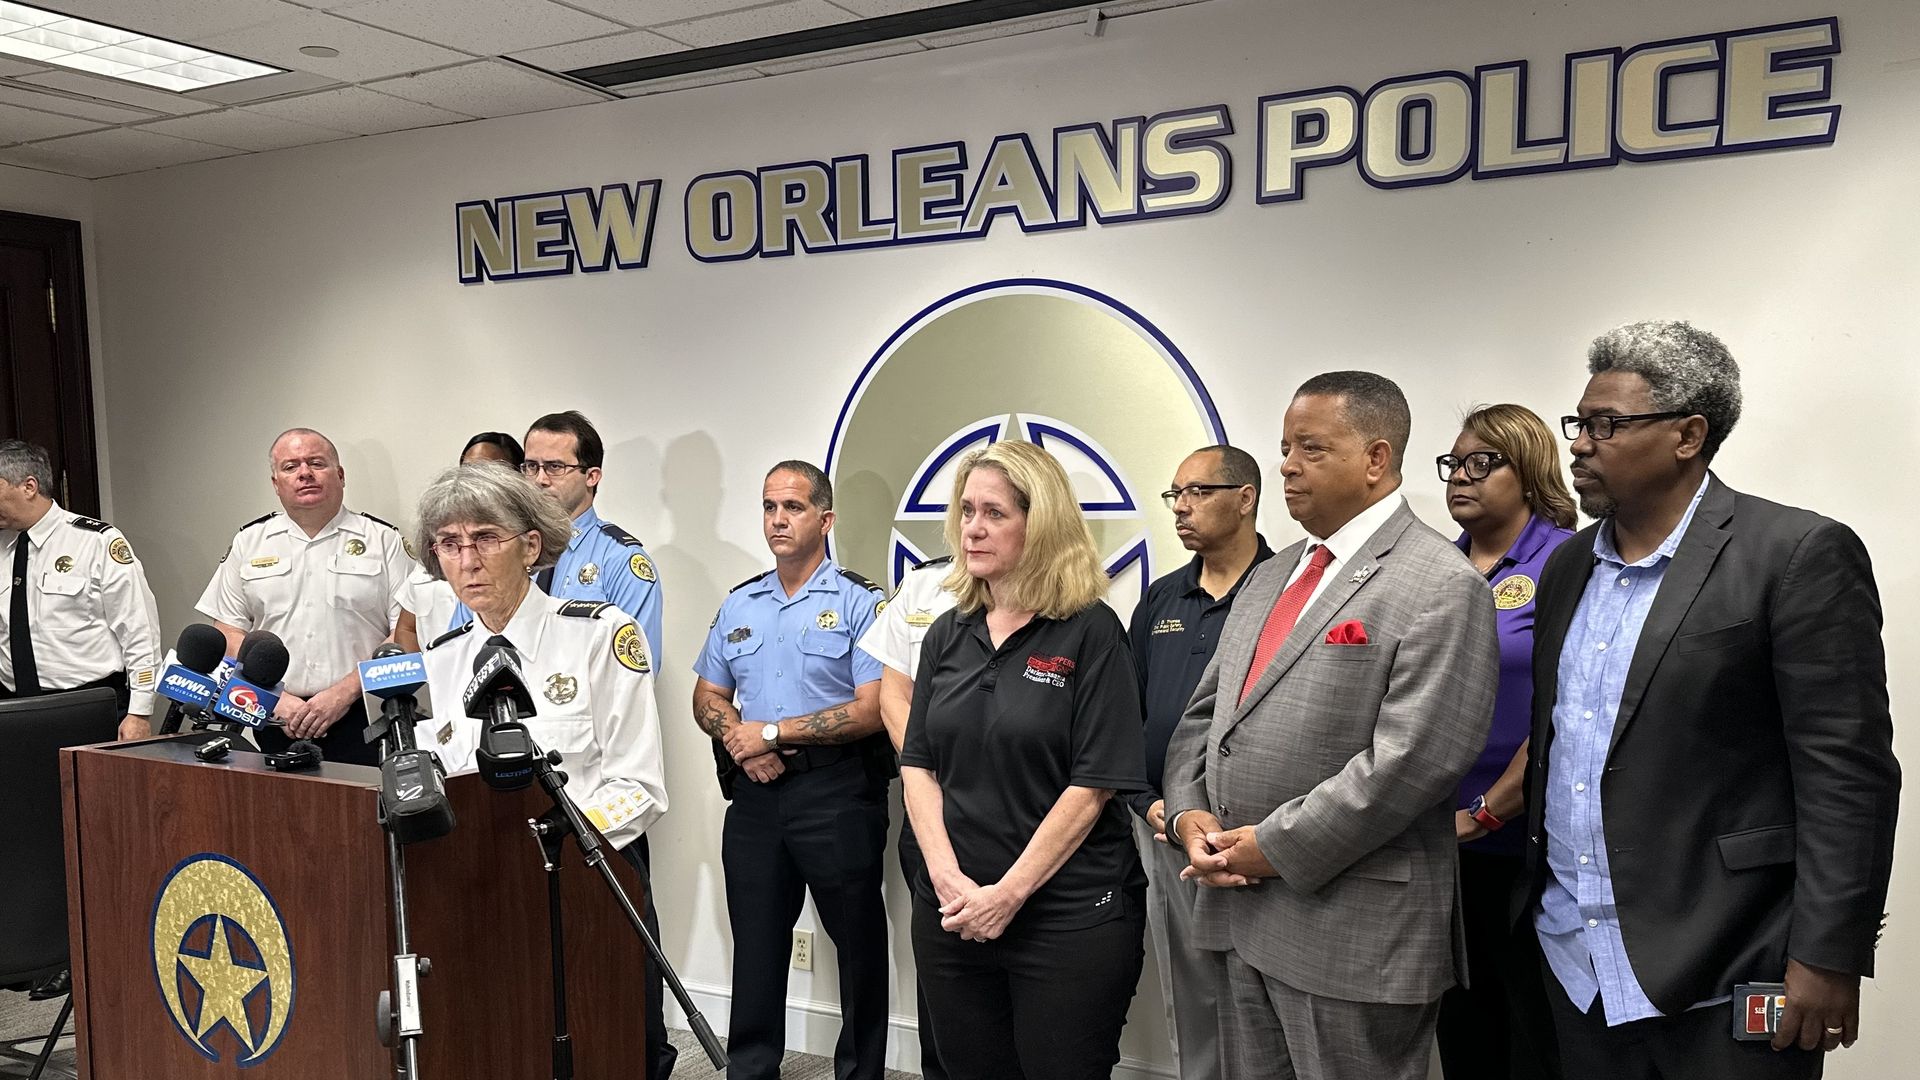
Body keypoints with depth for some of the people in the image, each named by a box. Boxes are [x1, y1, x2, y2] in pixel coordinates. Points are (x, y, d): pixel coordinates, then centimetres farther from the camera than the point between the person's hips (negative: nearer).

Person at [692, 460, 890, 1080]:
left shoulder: (859, 603, -6)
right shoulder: (738, 605, 12)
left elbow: (871, 710, -14)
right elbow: (707, 698, 16)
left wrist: (772, 732, -13)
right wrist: (740, 740, -6)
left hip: (836, 793, -5)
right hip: (755, 793, 5)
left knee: (858, 945, 6)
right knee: (755, 945, 14)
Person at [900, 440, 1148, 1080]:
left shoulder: (1090, 631, -8)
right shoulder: (948, 635, 8)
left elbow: (1094, 784, -13)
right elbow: (918, 764, 6)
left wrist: (1008, 894, -15)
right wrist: (948, 877, -8)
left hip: (1069, 917, -5)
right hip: (952, 910, 5)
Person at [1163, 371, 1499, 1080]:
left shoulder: (1441, 587, -12)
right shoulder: (1269, 578, 14)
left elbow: (1413, 758, -21)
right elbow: (1205, 714, 16)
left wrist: (1274, 848, -17)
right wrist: (1189, 812, -2)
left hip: (1353, 933, -7)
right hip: (1241, 911, 8)